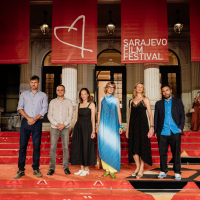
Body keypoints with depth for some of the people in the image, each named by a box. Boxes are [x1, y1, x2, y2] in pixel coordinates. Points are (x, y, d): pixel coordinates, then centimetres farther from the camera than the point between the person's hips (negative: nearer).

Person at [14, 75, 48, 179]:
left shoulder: (43, 95, 11)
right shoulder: (24, 94, 14)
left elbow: (44, 109, 2)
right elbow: (20, 108, 5)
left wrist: (35, 119, -10)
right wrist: (28, 118, -9)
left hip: (37, 123, -1)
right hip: (25, 122, 1)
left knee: (36, 146, 1)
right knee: (22, 145, -1)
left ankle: (36, 169, 10)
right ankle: (21, 170, 6)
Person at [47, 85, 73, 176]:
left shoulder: (68, 102, 8)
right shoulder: (52, 102, 10)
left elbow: (70, 115, 3)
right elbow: (49, 115, 5)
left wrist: (64, 124, -10)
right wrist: (56, 124, -9)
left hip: (65, 127, 0)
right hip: (54, 127, 1)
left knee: (65, 147, 0)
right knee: (53, 148, -2)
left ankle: (66, 167, 8)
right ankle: (52, 168, 5)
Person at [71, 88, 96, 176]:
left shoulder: (91, 104, -1)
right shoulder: (78, 105, 13)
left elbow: (93, 119, -6)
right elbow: (76, 118, 13)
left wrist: (93, 131, -12)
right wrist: (74, 130, 9)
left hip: (87, 127, -5)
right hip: (78, 127, 5)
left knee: (86, 147, 0)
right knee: (78, 148, 7)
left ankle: (86, 169, 13)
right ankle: (82, 168, 19)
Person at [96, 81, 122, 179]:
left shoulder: (116, 100, 8)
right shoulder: (102, 100, 11)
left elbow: (119, 113, 7)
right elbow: (99, 113, 13)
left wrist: (120, 126, 0)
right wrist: (98, 126, 10)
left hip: (113, 126, -1)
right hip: (104, 126, 1)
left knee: (113, 146, -5)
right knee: (104, 147, 1)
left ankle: (112, 170, 2)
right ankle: (107, 169, 11)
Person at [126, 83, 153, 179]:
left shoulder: (145, 99, 4)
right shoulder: (132, 101, 14)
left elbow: (150, 114, -2)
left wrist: (151, 127, -13)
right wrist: (127, 129, 12)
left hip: (142, 125, -4)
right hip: (133, 126, 4)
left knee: (142, 146, -1)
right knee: (133, 147, 5)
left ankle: (141, 170, 8)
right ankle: (137, 167, 20)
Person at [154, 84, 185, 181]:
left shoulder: (178, 102, 10)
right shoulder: (159, 103, 13)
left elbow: (182, 115, 8)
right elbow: (156, 118, 13)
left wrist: (181, 128, -4)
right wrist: (156, 131, 8)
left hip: (175, 132, -1)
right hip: (162, 133, 1)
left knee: (176, 153, 2)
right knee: (162, 153, 4)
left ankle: (177, 172, 14)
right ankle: (163, 171, 19)